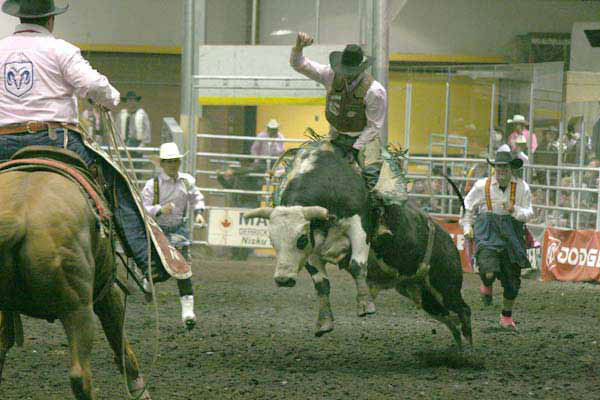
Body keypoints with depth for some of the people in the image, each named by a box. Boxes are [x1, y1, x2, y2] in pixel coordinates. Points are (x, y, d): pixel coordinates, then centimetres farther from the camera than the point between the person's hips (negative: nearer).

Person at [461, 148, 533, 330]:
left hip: (511, 233, 2)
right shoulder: (482, 186, 2)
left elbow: (529, 214, 0)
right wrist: (467, 227, 7)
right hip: (488, 232, -2)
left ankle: (507, 316, 26)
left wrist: (514, 210, -19)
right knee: (489, 272, -23)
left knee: (512, 280, 6)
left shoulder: (521, 187, 2)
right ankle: (486, 285, 16)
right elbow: (467, 207, 16)